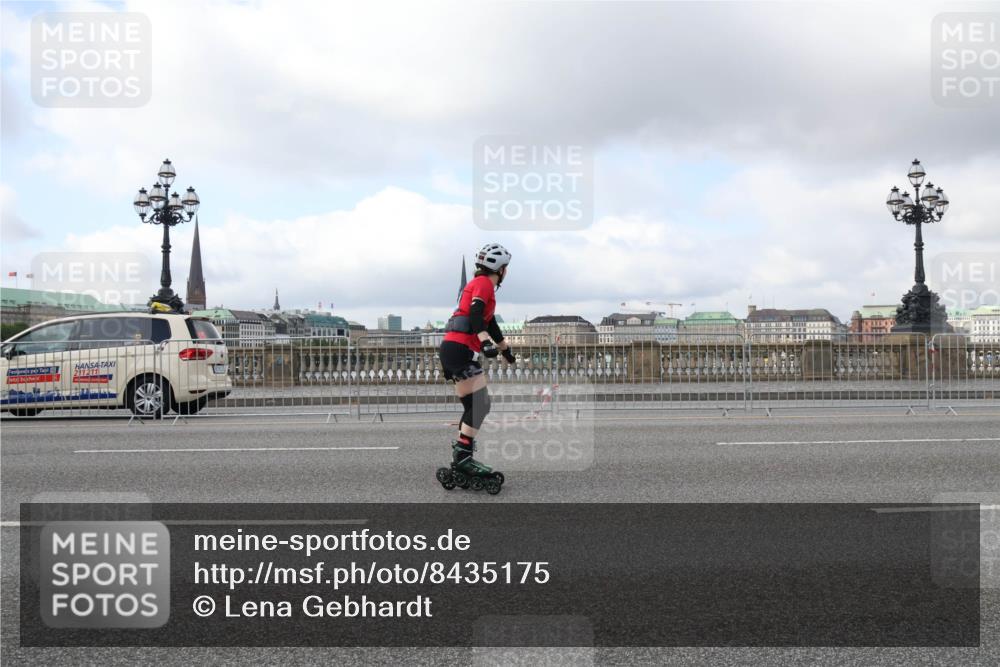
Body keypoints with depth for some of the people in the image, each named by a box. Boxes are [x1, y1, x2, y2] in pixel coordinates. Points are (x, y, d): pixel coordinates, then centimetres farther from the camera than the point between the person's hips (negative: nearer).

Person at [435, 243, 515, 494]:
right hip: (460, 349, -10)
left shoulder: (480, 284, 27)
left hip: (454, 350, 10)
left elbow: (490, 324, 37)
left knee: (473, 407, 9)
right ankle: (462, 457, -16)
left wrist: (507, 350, 46)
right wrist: (486, 342, -36)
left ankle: (460, 460, 10)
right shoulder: (484, 283, -3)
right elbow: (475, 314, -21)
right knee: (482, 404, -14)